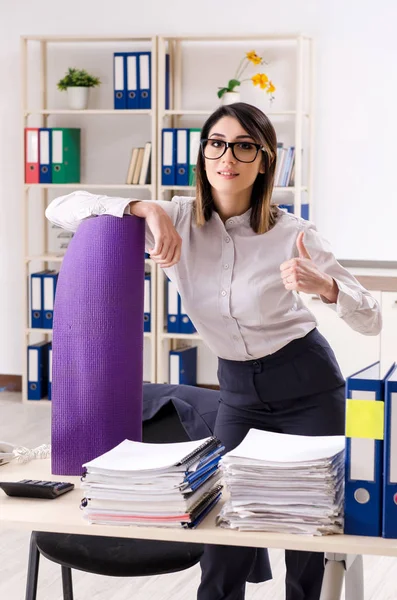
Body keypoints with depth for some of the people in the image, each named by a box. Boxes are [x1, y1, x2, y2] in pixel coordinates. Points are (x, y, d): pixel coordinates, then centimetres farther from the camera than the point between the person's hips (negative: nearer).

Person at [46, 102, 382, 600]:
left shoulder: (291, 233, -17)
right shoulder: (176, 222, -11)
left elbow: (371, 321, -14)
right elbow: (61, 210, -16)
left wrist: (324, 286, -35)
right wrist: (145, 209, -30)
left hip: (308, 387, -2)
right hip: (239, 391, 2)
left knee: (308, 536, 4)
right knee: (223, 556, 1)